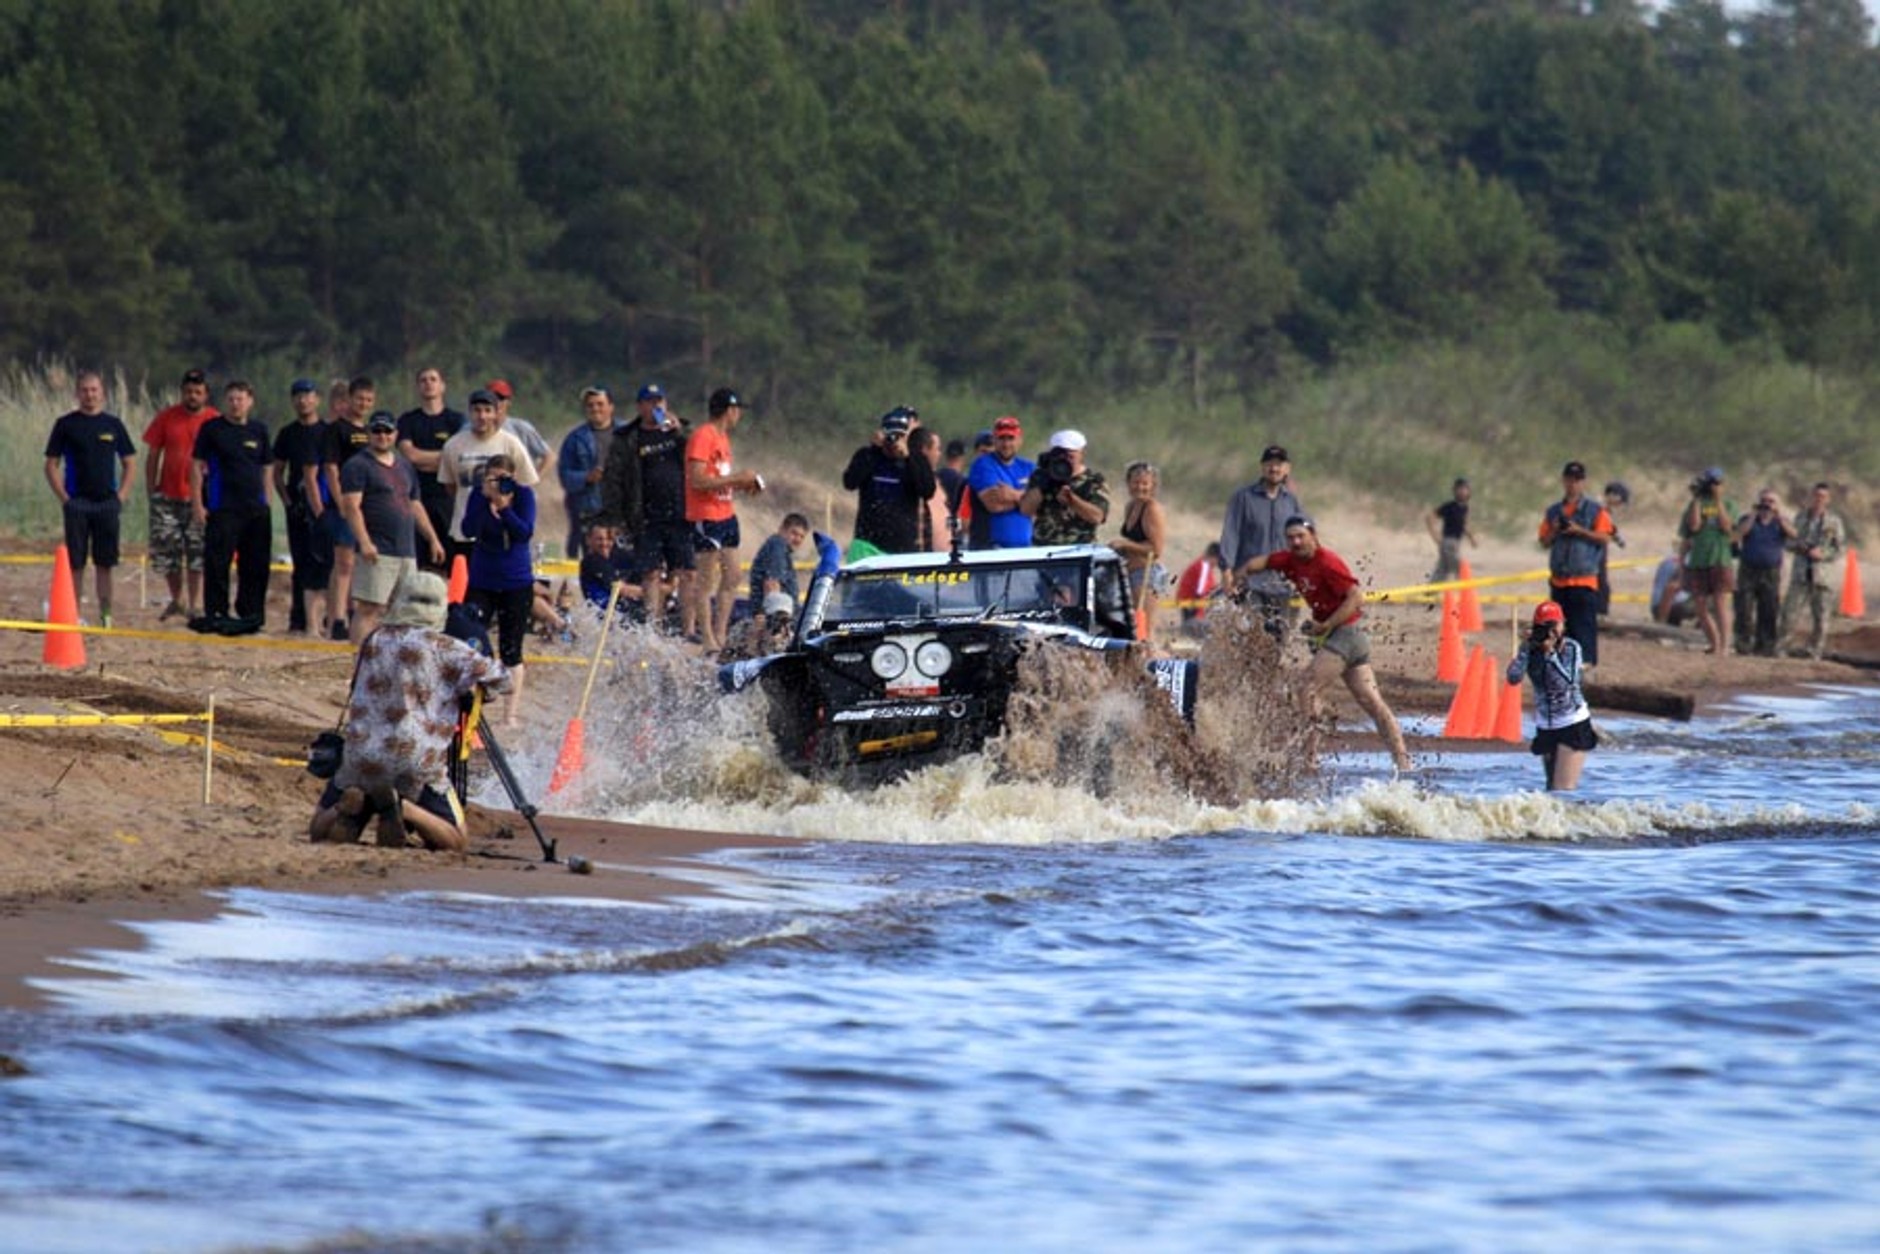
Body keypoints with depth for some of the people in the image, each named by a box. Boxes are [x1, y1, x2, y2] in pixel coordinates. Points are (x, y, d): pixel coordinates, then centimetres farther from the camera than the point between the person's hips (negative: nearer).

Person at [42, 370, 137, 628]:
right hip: (77, 502, -2)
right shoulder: (66, 424, 2)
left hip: (107, 502, 2)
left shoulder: (113, 424, 8)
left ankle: (106, 613, 10)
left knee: (105, 563, 5)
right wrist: (63, 497, -7)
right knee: (75, 563, -1)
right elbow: (51, 465, 3)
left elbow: (130, 462, 13)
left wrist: (122, 496, 2)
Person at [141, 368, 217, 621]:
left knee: (197, 553, -2)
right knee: (165, 549, 4)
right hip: (167, 496, 2)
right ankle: (177, 599, 23)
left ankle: (194, 606, 5)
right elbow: (153, 456, 8)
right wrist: (150, 491, 4)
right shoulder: (166, 417, 3)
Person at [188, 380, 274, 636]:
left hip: (256, 509, 4)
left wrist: (268, 504, 11)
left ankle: (251, 614, 14)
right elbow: (197, 466, 1)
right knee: (217, 562, -6)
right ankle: (215, 614, -1)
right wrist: (198, 504, -5)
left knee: (255, 565, 5)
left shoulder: (259, 431, 12)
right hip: (222, 508, -4)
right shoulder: (212, 429, 1)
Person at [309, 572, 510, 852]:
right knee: (455, 842, 9)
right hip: (418, 761, -3)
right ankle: (404, 808, -17)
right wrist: (476, 690, 21)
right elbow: (497, 677, 2)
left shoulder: (372, 642, 13)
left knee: (321, 831, 18)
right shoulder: (443, 647, 1)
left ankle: (350, 806, -14)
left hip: (361, 758, 3)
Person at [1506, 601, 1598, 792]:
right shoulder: (1531, 650, -2)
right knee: (1552, 786, 12)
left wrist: (1551, 653, -29)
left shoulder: (1571, 647, -9)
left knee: (1562, 788, -14)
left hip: (1573, 725, -4)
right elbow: (1513, 677, -15)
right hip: (1546, 726, 4)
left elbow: (1569, 680, -24)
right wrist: (1527, 649, -22)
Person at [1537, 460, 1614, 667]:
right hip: (1559, 579, 5)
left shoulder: (1595, 510, 1)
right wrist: (1554, 532, -5)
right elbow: (1544, 542, 17)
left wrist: (1579, 531, -15)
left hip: (1584, 578, -5)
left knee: (1583, 621, -10)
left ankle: (1586, 658, -9)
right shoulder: (1553, 511, 15)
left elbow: (1605, 538, -6)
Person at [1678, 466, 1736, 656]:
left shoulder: (1727, 506, 6)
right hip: (1697, 563, 3)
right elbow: (1694, 526, -8)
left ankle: (1724, 645, -17)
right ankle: (1714, 644, 18)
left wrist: (1719, 501, -11)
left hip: (1720, 561, -2)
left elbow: (1727, 526, -11)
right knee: (1701, 608, 5)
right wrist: (1696, 500, -7)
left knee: (1721, 604, -13)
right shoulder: (1694, 506, 9)